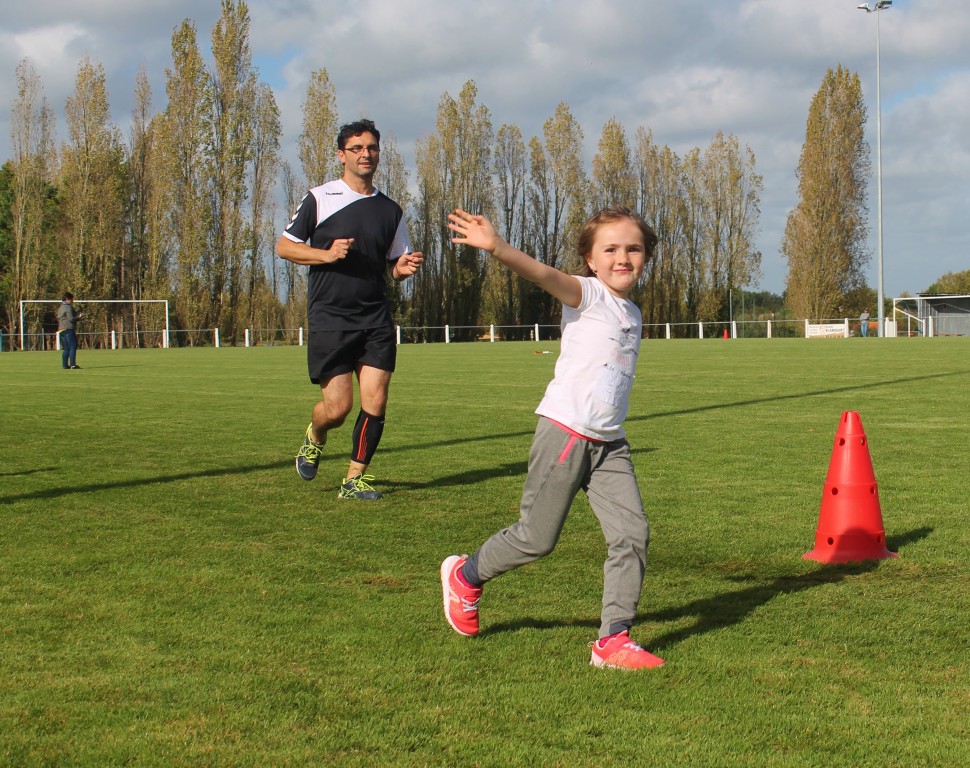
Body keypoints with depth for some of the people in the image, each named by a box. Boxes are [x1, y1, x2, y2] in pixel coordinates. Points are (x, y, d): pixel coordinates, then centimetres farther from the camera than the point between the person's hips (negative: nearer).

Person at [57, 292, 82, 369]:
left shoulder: (60, 308, 20)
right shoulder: (68, 307, -10)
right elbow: (71, 319, -18)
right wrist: (78, 317, 0)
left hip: (62, 330, 9)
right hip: (69, 329, -9)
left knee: (66, 348, 11)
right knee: (73, 346, -9)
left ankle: (64, 365, 8)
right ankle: (73, 364, -15)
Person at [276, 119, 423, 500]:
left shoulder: (390, 210, 12)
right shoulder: (319, 198, 0)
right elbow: (284, 246, 2)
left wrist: (405, 267, -6)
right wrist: (327, 254, -13)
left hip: (376, 320, 4)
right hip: (329, 319, -3)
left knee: (375, 401, -6)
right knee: (338, 407, -6)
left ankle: (354, 479, 10)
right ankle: (314, 438, 30)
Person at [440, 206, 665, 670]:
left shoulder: (632, 315, 15)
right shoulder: (586, 294, -7)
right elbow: (543, 274, -26)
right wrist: (496, 247, -44)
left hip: (609, 444, 7)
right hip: (565, 434, -6)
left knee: (632, 533, -6)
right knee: (536, 538, 1)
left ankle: (614, 640, 1)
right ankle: (465, 576, 28)